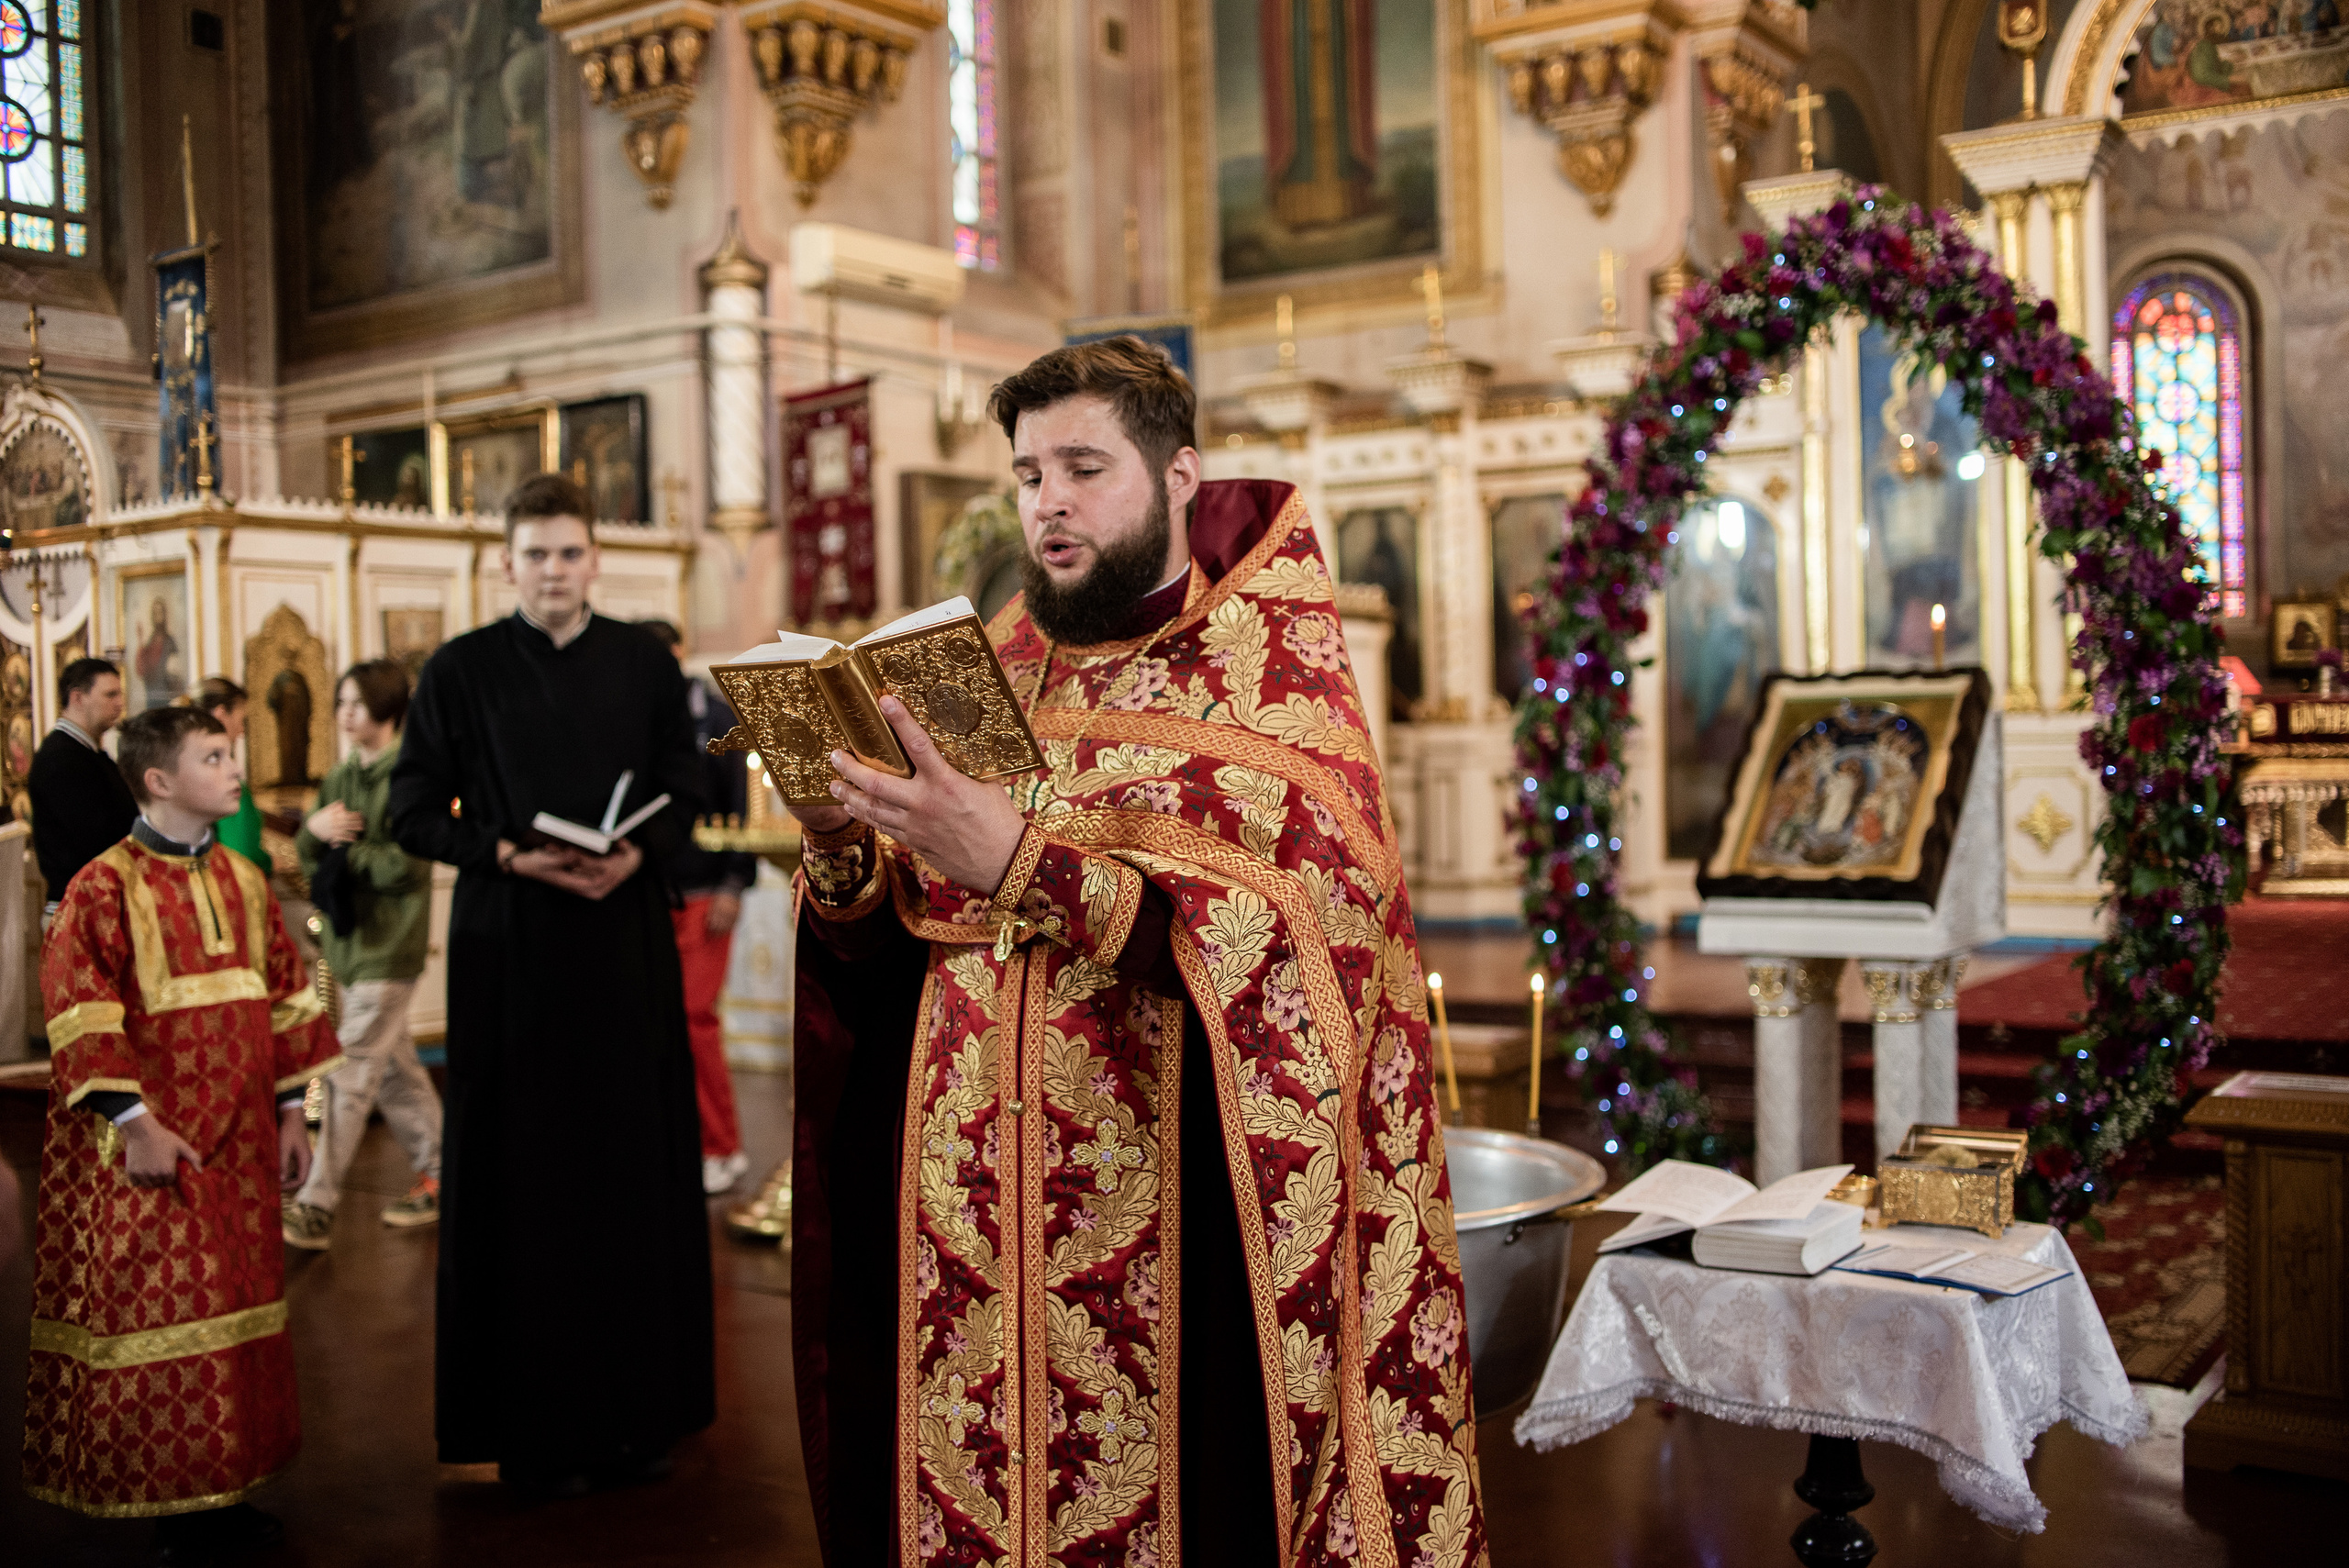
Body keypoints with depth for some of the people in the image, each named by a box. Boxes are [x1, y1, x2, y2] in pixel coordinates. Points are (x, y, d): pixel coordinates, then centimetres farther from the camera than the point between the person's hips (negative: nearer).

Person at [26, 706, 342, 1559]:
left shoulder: (244, 882, 8)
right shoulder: (103, 888, -10)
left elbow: (284, 997, 13)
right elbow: (79, 1018, -15)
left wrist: (291, 1111, 10)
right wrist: (135, 1123, -19)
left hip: (239, 1143, 6)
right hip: (152, 1151, -6)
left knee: (237, 1310, 12)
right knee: (157, 1322, 1)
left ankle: (222, 1490, 24)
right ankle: (173, 1507, 14)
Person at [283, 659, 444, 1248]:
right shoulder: (340, 778, 14)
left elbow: (409, 865, -19)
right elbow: (309, 858, 13)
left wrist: (345, 852, -7)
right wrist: (314, 829, -9)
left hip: (388, 946, -8)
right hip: (348, 940, 8)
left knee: (350, 1075, -8)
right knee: (394, 1068, 14)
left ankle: (315, 1207, -7)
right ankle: (440, 1176, 25)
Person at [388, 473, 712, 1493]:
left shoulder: (646, 665, 8)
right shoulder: (461, 670, 3)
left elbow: (683, 791, 11)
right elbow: (413, 810, 3)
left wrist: (633, 855, -9)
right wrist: (511, 856, -12)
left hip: (627, 939, 2)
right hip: (510, 947, -2)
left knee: (636, 1168, 2)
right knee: (523, 1178, 0)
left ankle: (635, 1409, 13)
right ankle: (533, 1426, 9)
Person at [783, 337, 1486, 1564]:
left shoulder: (1270, 671, -3)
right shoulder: (987, 678, 11)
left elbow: (1303, 926, -19)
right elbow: (887, 943, 13)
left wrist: (1021, 862, -27)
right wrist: (845, 849, -9)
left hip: (1167, 1216, -4)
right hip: (965, 1222, 4)